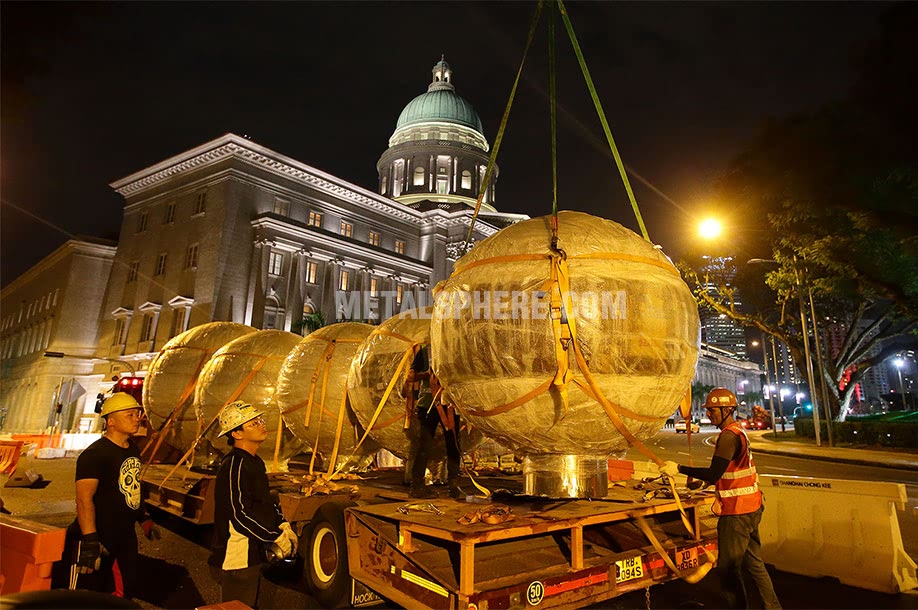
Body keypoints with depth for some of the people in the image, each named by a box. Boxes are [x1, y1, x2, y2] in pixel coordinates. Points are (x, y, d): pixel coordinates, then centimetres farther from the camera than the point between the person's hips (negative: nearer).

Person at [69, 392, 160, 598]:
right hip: (98, 539, -8)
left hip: (126, 537, 8)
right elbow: (84, 498, -24)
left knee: (123, 593, 15)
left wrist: (144, 518, 21)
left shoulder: (133, 450, 9)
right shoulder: (94, 454, -18)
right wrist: (90, 541, -28)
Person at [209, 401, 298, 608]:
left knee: (251, 604, 21)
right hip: (237, 556, -10)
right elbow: (240, 514, -25)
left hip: (253, 553, 10)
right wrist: (275, 538, -18)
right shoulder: (234, 466, -22)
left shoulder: (254, 462, 10)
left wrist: (282, 525, 4)